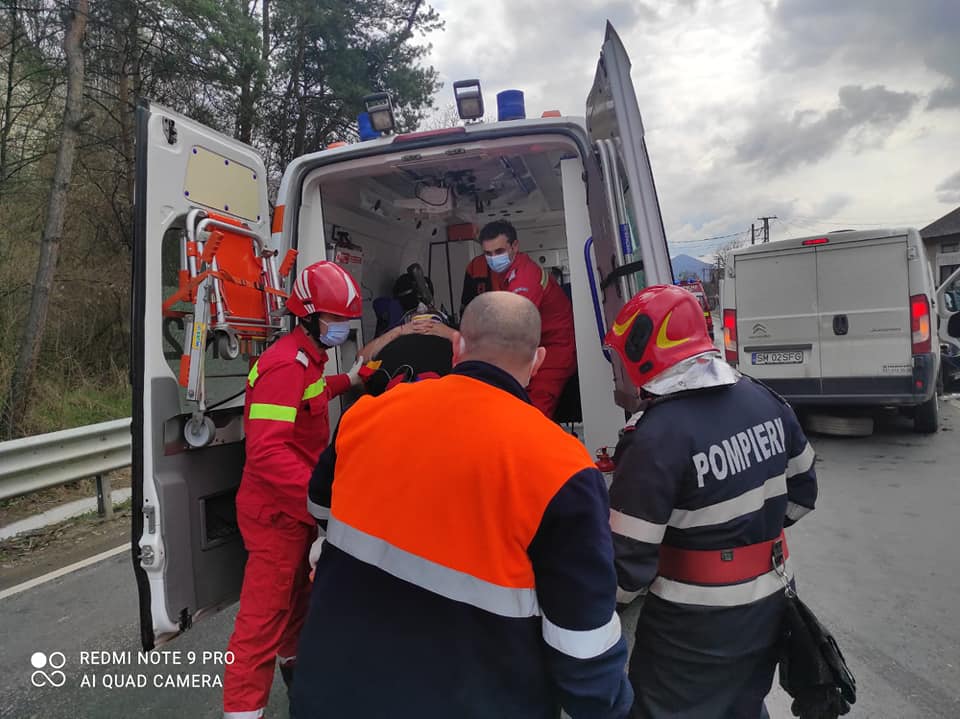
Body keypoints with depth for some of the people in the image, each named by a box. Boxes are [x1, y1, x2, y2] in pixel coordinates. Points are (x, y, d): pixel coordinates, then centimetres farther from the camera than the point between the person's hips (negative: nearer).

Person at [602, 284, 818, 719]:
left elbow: (630, 556, -21)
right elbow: (801, 491, 11)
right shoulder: (765, 401, -4)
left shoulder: (657, 436, -27)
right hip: (768, 605, 7)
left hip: (695, 624, -7)